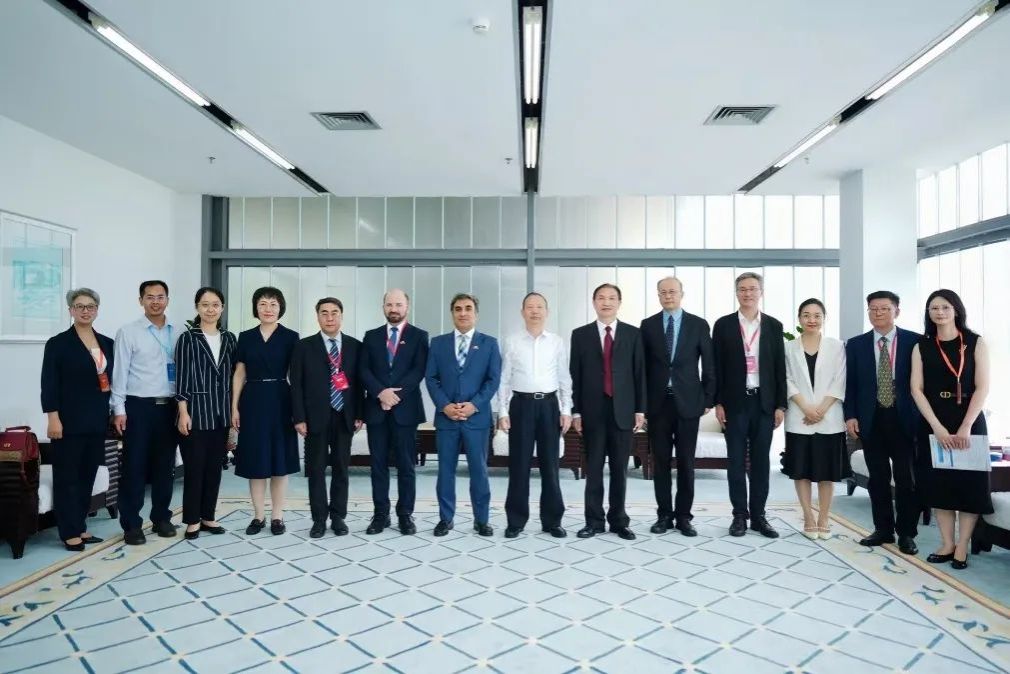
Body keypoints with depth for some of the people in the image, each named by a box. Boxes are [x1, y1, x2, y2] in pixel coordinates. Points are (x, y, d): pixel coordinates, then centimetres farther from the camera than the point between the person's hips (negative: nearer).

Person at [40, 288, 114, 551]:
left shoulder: (107, 343, 10)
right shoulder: (58, 343, -4)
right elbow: (49, 385, -8)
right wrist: (53, 418, -15)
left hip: (97, 420, 5)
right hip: (70, 420, -5)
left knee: (88, 475, 11)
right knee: (67, 476, 2)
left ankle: (80, 528, 21)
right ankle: (70, 533, 9)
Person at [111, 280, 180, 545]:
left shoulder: (177, 333, 7)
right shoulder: (128, 332, -2)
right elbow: (120, 372, -4)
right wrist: (119, 409, -8)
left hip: (169, 406, 3)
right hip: (138, 406, -3)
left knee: (165, 466, 11)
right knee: (134, 467, 2)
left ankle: (161, 518, 24)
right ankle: (131, 525, 13)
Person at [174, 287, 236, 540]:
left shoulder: (229, 338, 8)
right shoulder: (187, 338, -4)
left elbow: (233, 375, 10)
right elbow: (182, 377, -7)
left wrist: (234, 410, 8)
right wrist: (183, 412, -12)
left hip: (221, 412, 4)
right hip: (196, 411, -4)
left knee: (214, 467, 11)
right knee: (194, 468, 2)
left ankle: (208, 517, 22)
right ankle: (192, 520, 14)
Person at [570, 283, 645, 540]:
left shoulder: (633, 334, 5)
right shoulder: (580, 334, 4)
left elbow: (640, 373, 4)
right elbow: (575, 375, 3)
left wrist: (640, 409, -1)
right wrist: (575, 411, -2)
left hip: (622, 410, 0)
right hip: (593, 410, 0)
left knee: (620, 469, 8)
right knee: (593, 469, 5)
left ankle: (619, 520, 18)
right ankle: (594, 521, 14)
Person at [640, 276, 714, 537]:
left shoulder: (699, 324, 3)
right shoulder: (648, 325, 5)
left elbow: (708, 365, 4)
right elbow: (643, 365, 5)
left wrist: (708, 399, -1)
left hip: (688, 402, -1)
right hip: (658, 402, 1)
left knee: (686, 463, 5)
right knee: (661, 462, 6)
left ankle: (684, 516, 15)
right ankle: (664, 515, 16)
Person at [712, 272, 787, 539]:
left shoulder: (774, 326, 6)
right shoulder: (723, 324, 2)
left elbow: (779, 367, 5)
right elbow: (717, 366, 1)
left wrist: (780, 405, 0)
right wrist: (718, 402, -5)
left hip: (764, 402, 1)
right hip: (735, 402, -1)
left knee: (761, 461, 7)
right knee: (736, 461, 3)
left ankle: (758, 515, 15)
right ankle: (740, 515, 12)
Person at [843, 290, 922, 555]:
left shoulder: (915, 341, 0)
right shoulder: (855, 344, 5)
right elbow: (851, 383, 6)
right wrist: (850, 415, -2)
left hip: (904, 419, -2)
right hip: (871, 420, 2)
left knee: (906, 478, 3)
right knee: (878, 477, 9)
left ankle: (906, 533, 15)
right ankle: (883, 529, 20)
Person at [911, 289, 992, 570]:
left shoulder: (975, 343, 0)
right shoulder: (921, 347, 4)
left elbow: (982, 387, -6)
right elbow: (916, 389, -2)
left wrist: (965, 426, -15)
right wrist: (938, 427, -12)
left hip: (969, 422, -1)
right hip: (934, 424, 1)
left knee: (969, 482, 1)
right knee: (939, 482, 3)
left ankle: (962, 546, 10)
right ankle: (947, 544, 13)